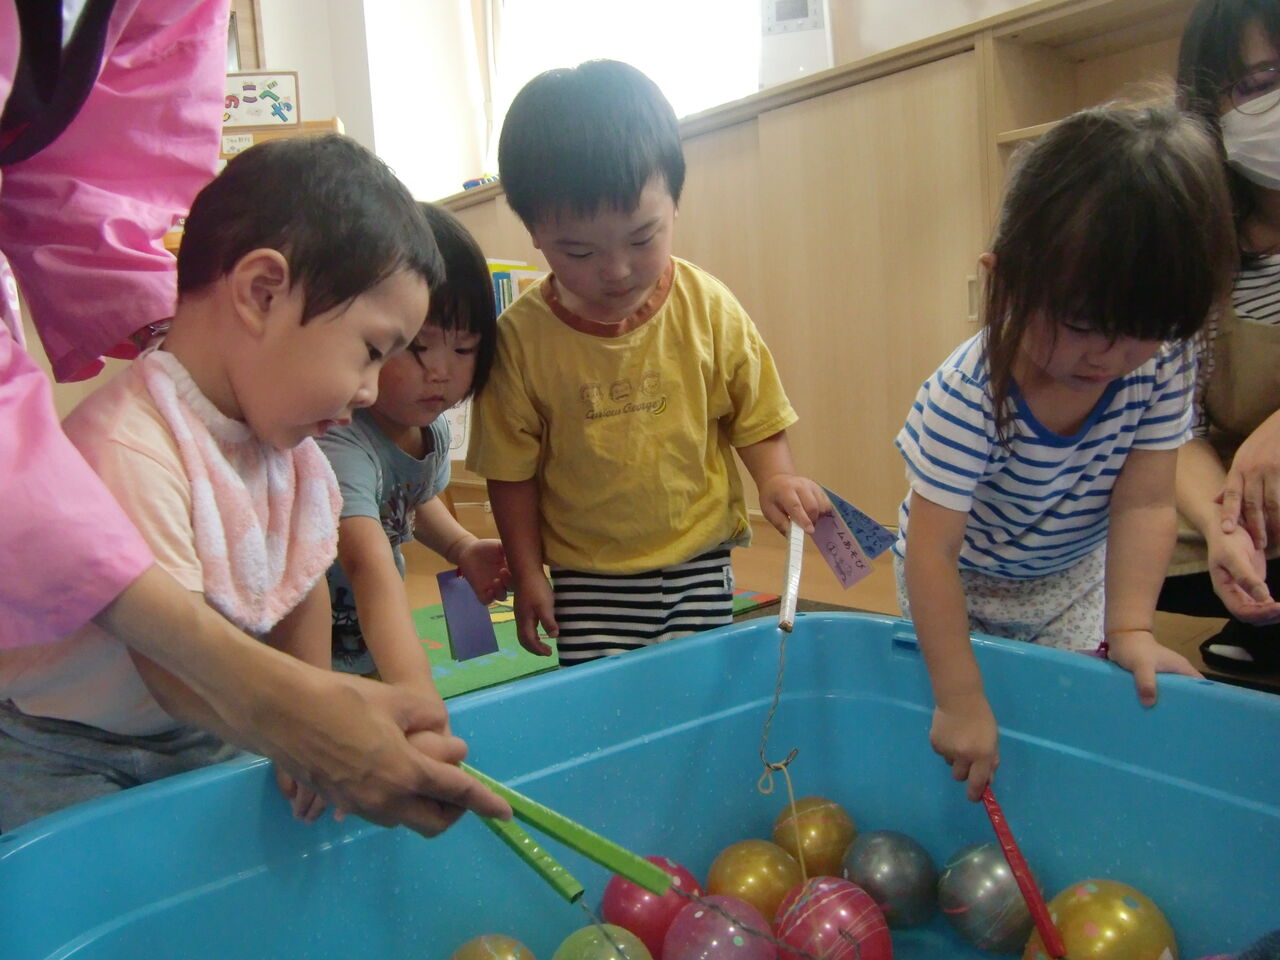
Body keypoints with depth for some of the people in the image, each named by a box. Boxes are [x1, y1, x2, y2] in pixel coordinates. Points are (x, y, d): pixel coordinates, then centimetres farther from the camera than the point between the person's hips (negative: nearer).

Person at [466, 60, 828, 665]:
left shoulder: (708, 308, -8)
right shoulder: (520, 337, -11)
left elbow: (756, 414, 3)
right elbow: (512, 469, -2)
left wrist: (777, 479, -15)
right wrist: (526, 574, -1)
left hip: (698, 565, 1)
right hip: (587, 578, -1)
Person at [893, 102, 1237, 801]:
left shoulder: (1162, 367, -22)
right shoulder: (969, 398, -37)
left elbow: (1143, 505, -17)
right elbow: (931, 551, -35)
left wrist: (1130, 629, -28)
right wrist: (960, 701, -35)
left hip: (1075, 580, 4)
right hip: (960, 585, -3)